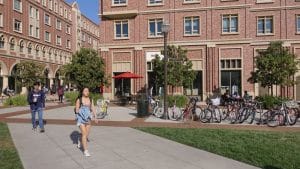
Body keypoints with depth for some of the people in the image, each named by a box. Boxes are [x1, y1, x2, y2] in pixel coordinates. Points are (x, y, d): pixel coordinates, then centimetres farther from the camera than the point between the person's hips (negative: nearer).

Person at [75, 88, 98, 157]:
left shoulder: (90, 100, 7)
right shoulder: (79, 100, -4)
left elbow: (93, 109, 6)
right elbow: (76, 109, -1)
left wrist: (95, 117, -1)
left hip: (88, 118, 5)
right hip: (81, 118, -4)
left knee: (87, 134, 11)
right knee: (84, 133, -11)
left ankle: (80, 142, 42)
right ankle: (85, 150, -8)